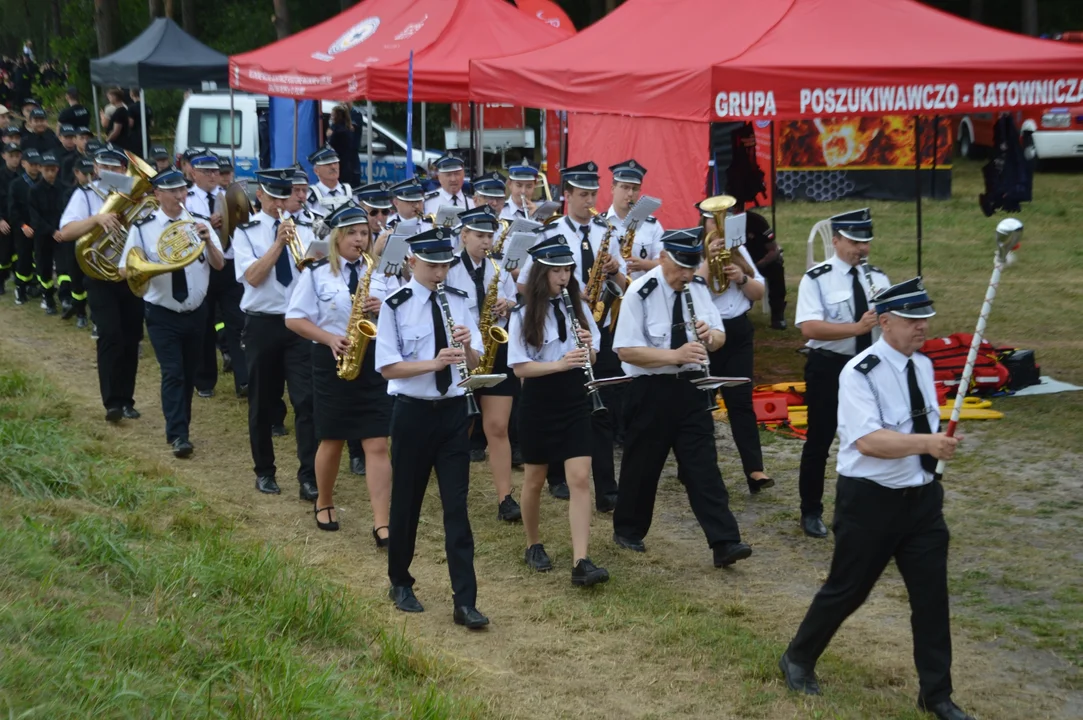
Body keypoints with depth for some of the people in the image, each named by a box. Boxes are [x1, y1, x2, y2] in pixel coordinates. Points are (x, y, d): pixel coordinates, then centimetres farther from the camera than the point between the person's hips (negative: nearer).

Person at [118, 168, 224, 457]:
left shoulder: (200, 223, 0)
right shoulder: (142, 228, -6)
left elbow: (219, 265, -6)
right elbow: (125, 269, -5)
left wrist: (207, 241, -24)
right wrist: (144, 265, -26)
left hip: (196, 312, 3)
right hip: (162, 315, -3)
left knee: (189, 374, 14)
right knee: (172, 374, -11)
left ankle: (180, 426, 29)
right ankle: (178, 436, -11)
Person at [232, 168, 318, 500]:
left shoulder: (303, 230, 7)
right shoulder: (246, 233, 1)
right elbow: (252, 277, -13)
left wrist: (295, 244, -17)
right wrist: (278, 242, -17)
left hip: (299, 322, 1)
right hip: (262, 325, -1)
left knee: (306, 400, -8)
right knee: (261, 403, 9)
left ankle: (309, 477, -7)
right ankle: (264, 472, 23)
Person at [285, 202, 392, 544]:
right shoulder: (317, 273, -2)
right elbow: (294, 319, -3)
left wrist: (382, 309, -13)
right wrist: (329, 338, -16)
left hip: (372, 361, 1)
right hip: (333, 361, -1)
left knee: (377, 444, -6)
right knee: (333, 440, 10)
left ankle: (381, 524, -7)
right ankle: (324, 503, 35)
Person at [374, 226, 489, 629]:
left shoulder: (459, 302, 5)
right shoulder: (395, 306, -7)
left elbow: (474, 365, 6)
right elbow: (387, 367, -13)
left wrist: (467, 347, -16)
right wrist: (434, 363, -25)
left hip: (453, 411, 3)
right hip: (413, 413, -3)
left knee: (456, 506, -1)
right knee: (407, 502, 10)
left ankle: (465, 602, -3)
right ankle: (400, 584, 30)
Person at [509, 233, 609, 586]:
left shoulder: (578, 308, 3)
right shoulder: (524, 316, -8)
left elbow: (593, 356, 9)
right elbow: (520, 367, -13)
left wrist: (588, 347, -14)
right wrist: (559, 363, -27)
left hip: (575, 403, 2)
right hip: (539, 405, -2)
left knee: (580, 479, -9)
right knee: (535, 479, 11)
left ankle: (581, 562, -13)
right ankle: (533, 544, 34)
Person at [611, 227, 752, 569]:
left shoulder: (698, 288, 4)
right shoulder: (641, 293, -13)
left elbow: (719, 336, 11)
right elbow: (626, 349, -18)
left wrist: (710, 335, -14)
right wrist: (675, 355, -27)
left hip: (691, 387, 4)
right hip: (651, 390, -4)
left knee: (703, 465, -1)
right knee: (642, 464, 9)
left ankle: (724, 543, -5)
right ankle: (628, 531, 30)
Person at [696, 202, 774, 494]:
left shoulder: (739, 250, 10)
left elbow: (759, 293, 9)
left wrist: (742, 278, -10)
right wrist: (709, 261, -22)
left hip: (738, 331, 4)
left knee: (741, 400, -1)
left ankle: (754, 469, -7)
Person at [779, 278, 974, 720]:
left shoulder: (922, 366, 5)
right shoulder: (859, 374, -19)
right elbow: (868, 440, -29)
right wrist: (925, 443, -40)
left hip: (922, 497, 6)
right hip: (870, 500, -6)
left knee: (932, 595, 8)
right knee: (847, 589, 7)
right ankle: (797, 661, 31)